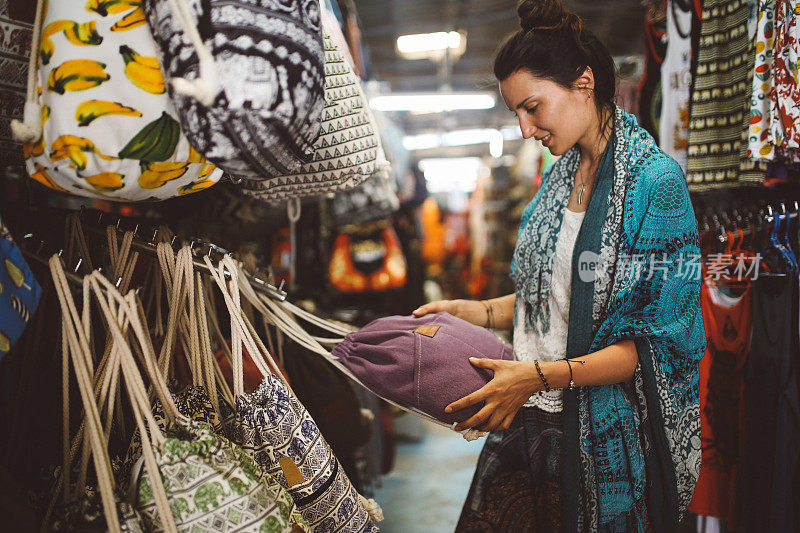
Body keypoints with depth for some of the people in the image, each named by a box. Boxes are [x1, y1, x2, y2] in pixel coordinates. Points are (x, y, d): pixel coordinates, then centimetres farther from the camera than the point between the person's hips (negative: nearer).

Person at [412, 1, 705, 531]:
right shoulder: (559, 175, 9)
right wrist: (477, 311, 5)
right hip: (535, 416, 6)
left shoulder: (655, 180, -15)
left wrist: (541, 375, -25)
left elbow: (659, 342, -18)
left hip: (611, 432, -6)